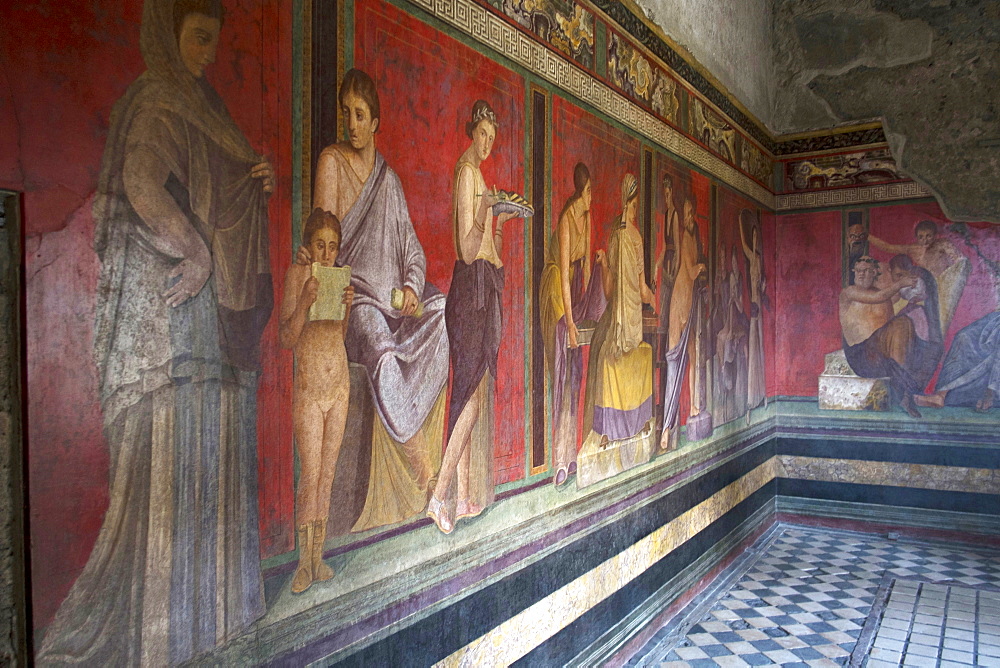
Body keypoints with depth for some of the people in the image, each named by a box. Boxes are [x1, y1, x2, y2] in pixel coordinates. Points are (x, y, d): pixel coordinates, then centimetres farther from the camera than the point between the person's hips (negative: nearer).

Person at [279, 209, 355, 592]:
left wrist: (347, 305, -3)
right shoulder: (297, 275, -7)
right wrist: (304, 302, -24)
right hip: (308, 387, -5)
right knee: (310, 475, -4)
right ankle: (304, 561, 10)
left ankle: (318, 555, 20)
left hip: (339, 384, 5)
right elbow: (287, 339, -11)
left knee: (328, 473, 9)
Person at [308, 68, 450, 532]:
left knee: (442, 309, -18)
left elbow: (411, 246, 14)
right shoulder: (331, 161, 1)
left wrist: (412, 287, -5)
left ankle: (425, 451, -10)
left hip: (395, 297, 6)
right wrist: (311, 258, -29)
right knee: (383, 354, -32)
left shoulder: (389, 178, 17)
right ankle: (422, 471, -18)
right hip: (353, 293, -6)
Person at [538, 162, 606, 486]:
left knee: (575, 369, 7)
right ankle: (560, 459, -6)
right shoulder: (566, 219, -23)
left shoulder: (587, 215, 1)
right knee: (561, 369, -11)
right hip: (554, 286, -8)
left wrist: (583, 311, 4)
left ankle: (570, 452, 16)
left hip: (573, 284, 8)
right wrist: (570, 322, -27)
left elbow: (586, 262, 6)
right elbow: (565, 267, -26)